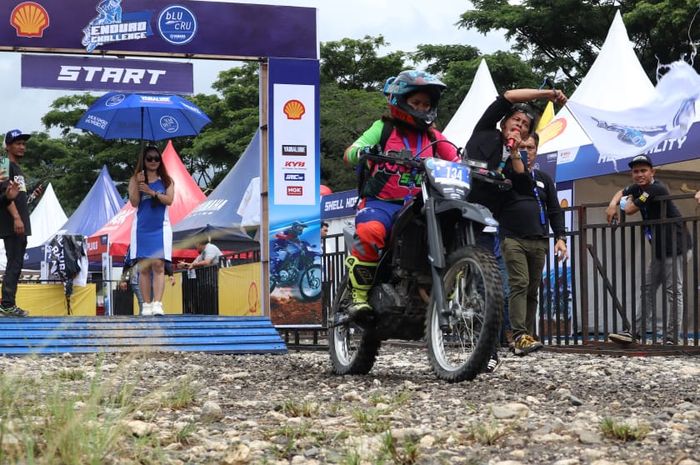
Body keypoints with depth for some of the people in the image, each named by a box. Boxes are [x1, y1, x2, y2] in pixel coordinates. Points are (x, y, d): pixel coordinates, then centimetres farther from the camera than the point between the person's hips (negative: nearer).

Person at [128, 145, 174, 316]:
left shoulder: (166, 180, 9)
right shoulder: (135, 179, 8)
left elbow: (169, 200, -5)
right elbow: (134, 202, -3)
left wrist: (152, 192, -16)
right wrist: (138, 184, -16)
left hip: (160, 227, -1)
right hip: (141, 227, 1)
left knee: (158, 265, -11)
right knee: (144, 267, 1)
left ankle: (157, 304, -18)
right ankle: (146, 304, 3)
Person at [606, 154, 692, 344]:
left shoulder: (656, 189, -20)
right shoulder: (638, 188, 8)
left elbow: (630, 209, -19)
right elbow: (622, 192, 28)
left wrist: (629, 200, 5)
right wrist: (613, 204, 6)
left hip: (674, 245, -10)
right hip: (658, 248, 10)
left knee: (673, 290, -9)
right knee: (647, 289, 8)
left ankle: (671, 337, -9)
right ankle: (633, 332, 8)